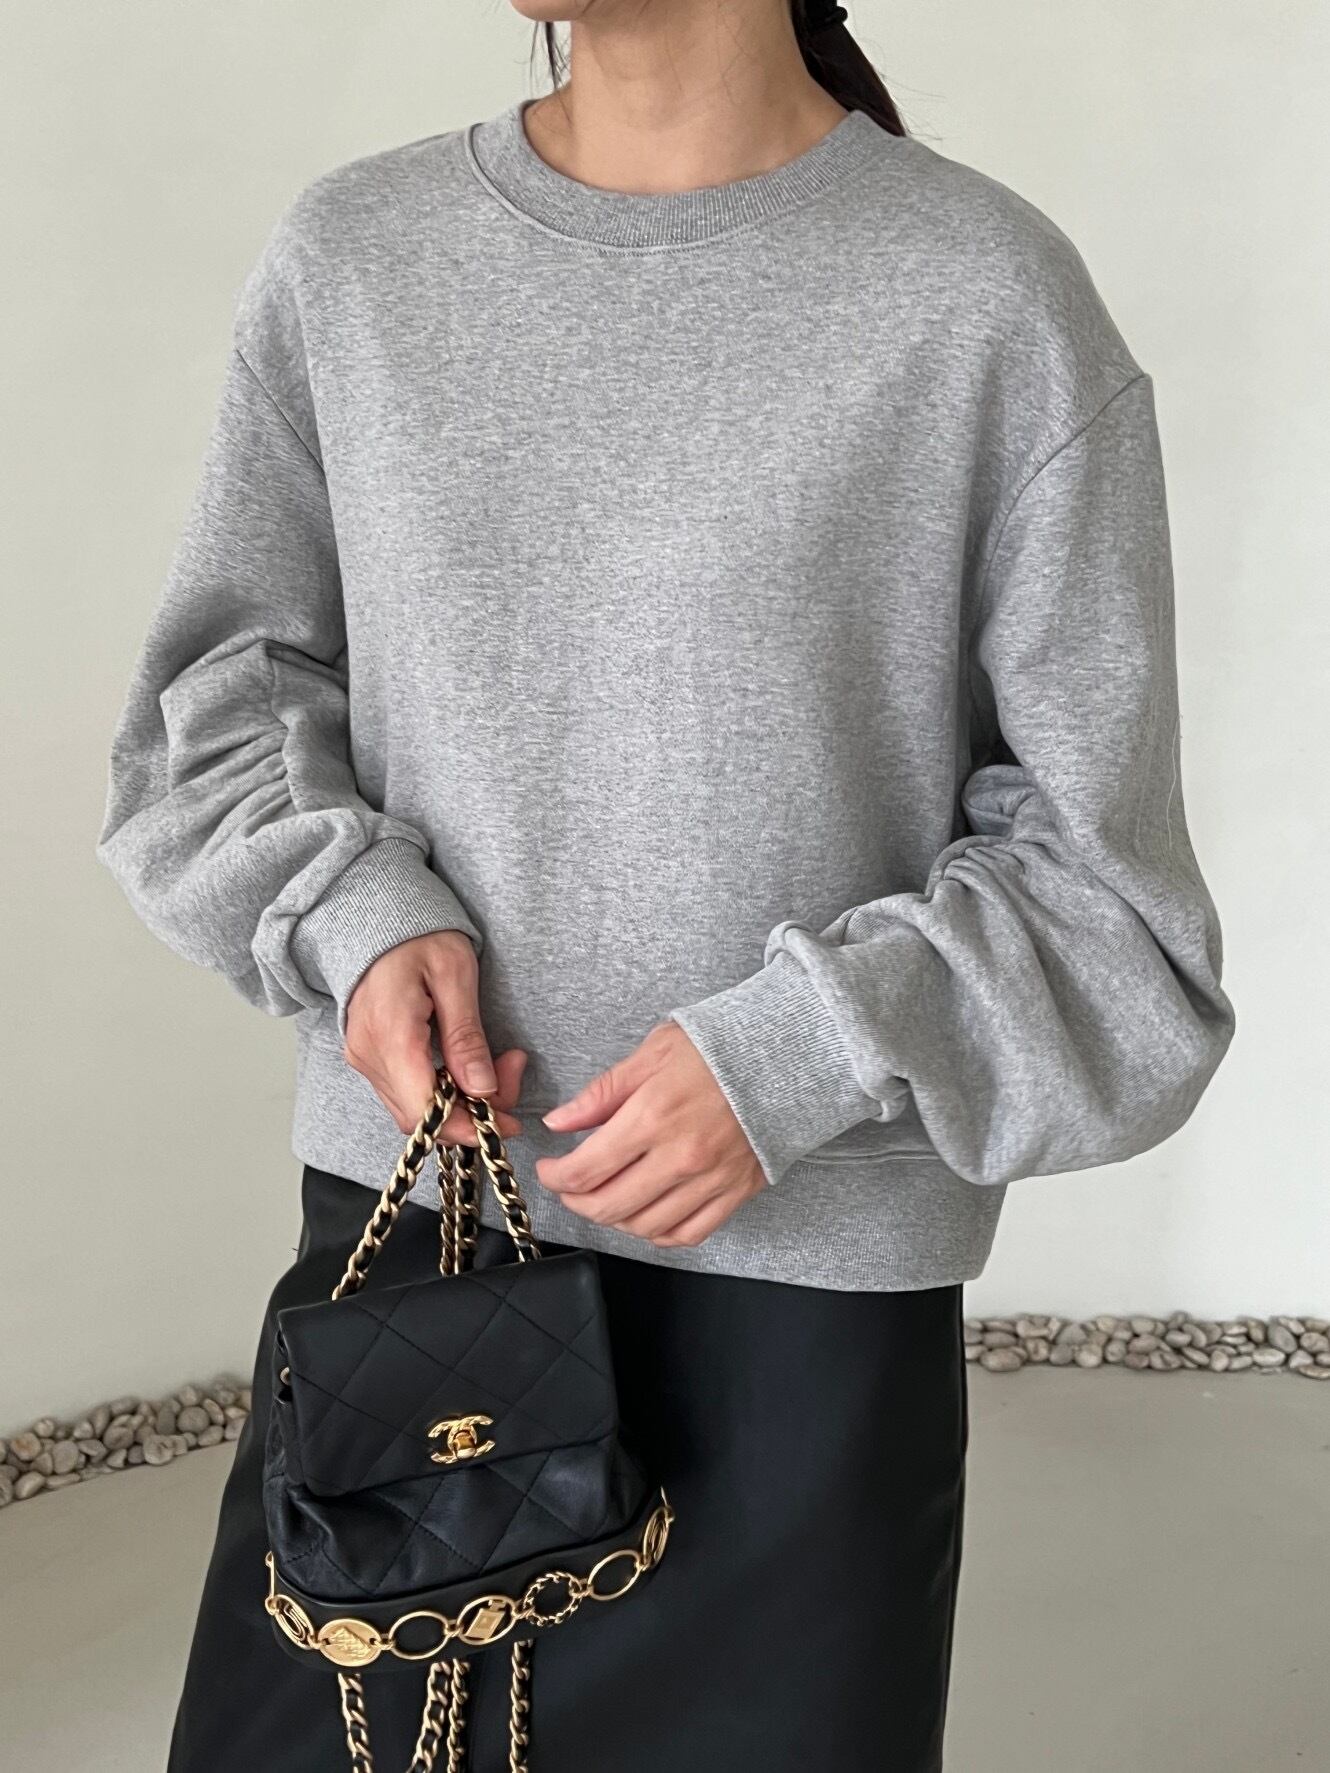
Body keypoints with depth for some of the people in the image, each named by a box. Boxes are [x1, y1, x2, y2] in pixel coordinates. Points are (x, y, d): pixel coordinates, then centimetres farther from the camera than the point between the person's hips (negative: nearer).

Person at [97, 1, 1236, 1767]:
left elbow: (1102, 880, -3)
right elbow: (214, 696, 11)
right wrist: (355, 909, -8)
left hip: (802, 1286, -2)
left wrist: (807, 1055, -17)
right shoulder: (346, 256, 3)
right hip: (392, 1216, 3)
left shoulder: (993, 302, -7)